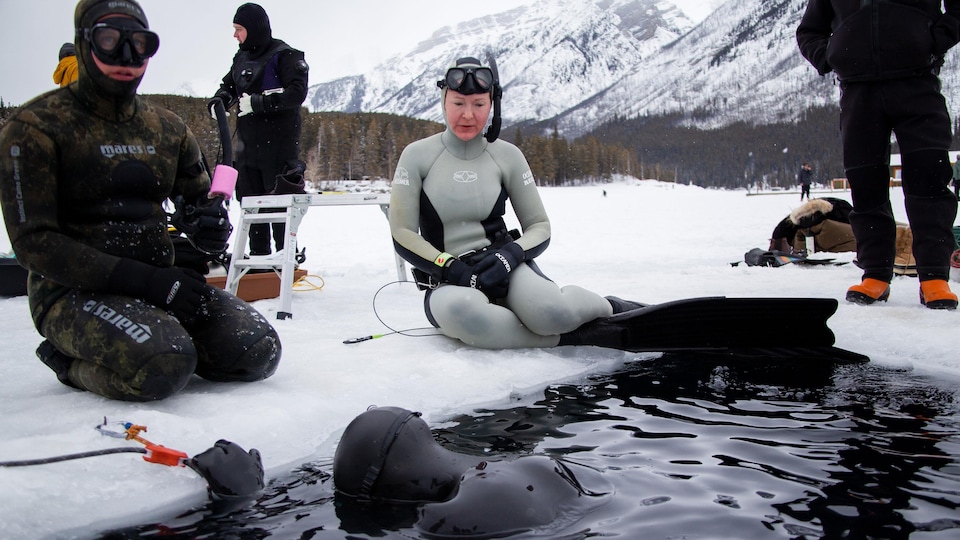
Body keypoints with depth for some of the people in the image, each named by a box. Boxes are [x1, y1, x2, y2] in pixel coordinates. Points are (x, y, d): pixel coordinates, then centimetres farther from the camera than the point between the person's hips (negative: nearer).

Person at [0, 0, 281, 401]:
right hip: (75, 290, -5)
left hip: (158, 279, 5)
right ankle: (74, 363, -1)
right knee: (161, 368, -34)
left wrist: (211, 222, -8)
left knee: (258, 353, -16)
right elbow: (34, 241, -14)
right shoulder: (35, 127, -7)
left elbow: (198, 198, 20)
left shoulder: (167, 128, 10)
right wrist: (139, 279, -23)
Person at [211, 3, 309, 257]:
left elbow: (297, 93, -18)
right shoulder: (241, 58, 15)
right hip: (249, 144, 8)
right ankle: (258, 254, 18)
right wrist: (220, 100, 2)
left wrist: (257, 102, -19)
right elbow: (228, 84, 25)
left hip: (278, 144, -7)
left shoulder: (284, 55, -7)